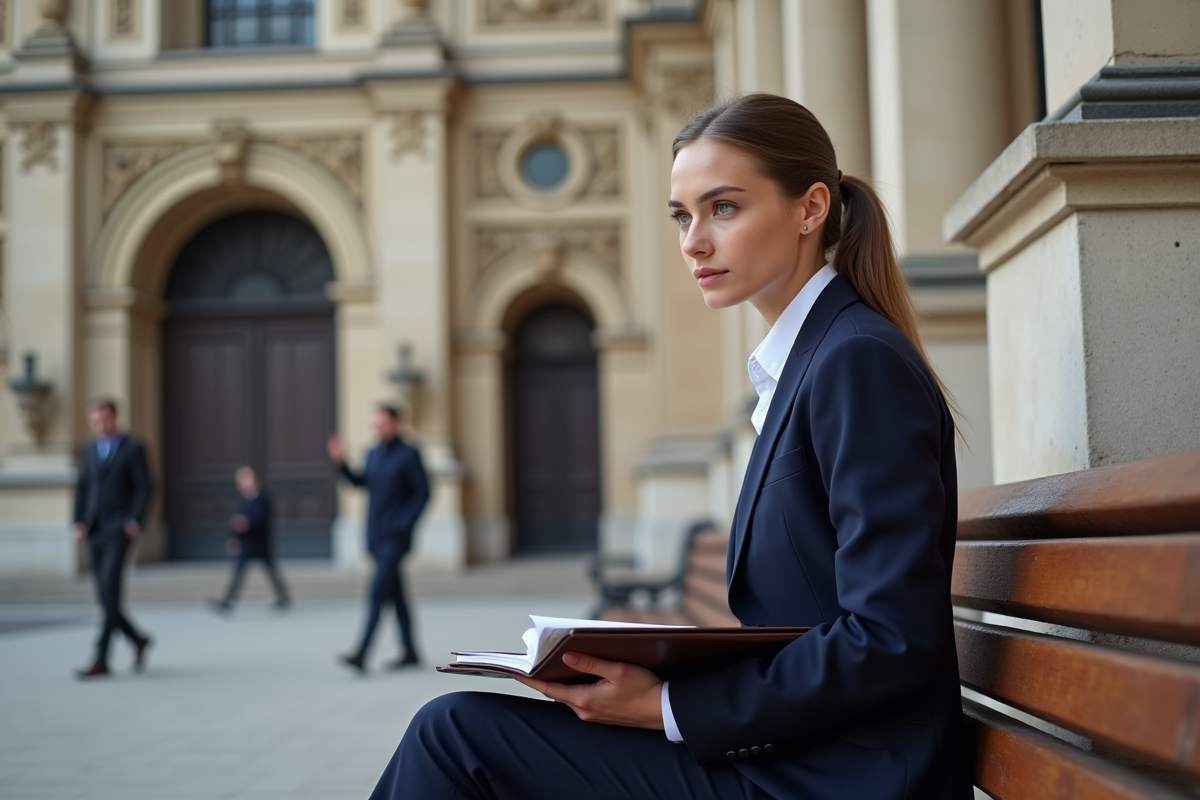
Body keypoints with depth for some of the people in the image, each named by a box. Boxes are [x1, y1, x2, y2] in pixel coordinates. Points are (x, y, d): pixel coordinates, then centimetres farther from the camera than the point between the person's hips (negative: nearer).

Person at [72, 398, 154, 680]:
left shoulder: (133, 448, -1)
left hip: (119, 529, -6)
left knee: (109, 591, -16)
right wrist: (80, 524, 1)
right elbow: (82, 490, 14)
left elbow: (144, 488, -4)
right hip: (94, 532, 6)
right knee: (106, 598, 5)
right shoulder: (90, 451, 15)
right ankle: (138, 640, 26)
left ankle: (101, 659, -17)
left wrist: (135, 520, -17)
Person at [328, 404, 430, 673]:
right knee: (396, 595, 12)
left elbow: (423, 493, -9)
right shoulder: (373, 454, 12)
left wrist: (403, 524, -16)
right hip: (375, 537, 7)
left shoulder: (409, 454, -8)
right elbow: (360, 482, 15)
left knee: (377, 593, -14)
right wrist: (341, 462, 0)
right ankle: (410, 652, 20)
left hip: (395, 539, -7)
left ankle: (361, 655, -20)